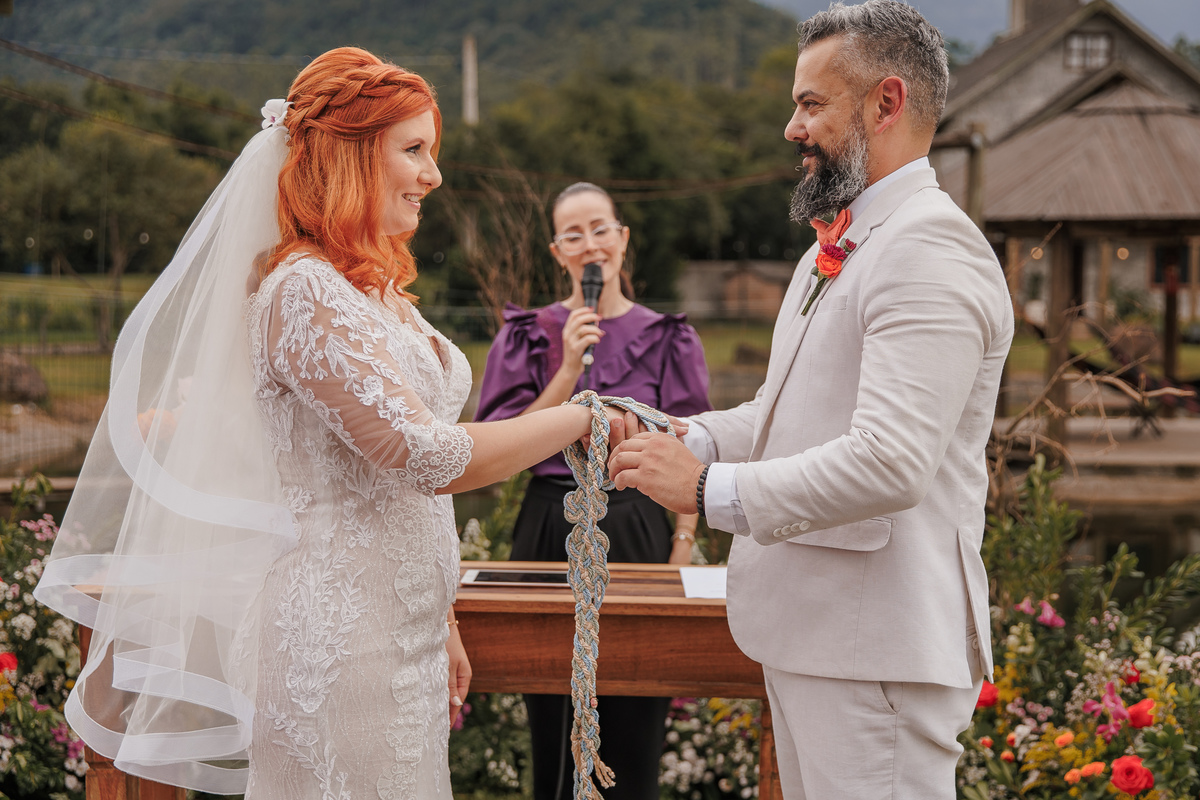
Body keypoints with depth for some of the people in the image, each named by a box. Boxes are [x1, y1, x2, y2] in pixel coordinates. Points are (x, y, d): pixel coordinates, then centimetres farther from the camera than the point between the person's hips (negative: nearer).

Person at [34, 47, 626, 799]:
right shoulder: (304, 293, -16)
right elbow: (430, 459, -22)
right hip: (341, 640, -9)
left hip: (398, 632, 9)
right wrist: (579, 417, -11)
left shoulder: (379, 292, 14)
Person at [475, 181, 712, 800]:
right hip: (550, 535, 1)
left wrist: (680, 557, -9)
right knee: (553, 743, 8)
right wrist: (569, 369, -12)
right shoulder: (527, 335, 5)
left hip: (637, 535, -1)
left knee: (632, 739, 3)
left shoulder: (668, 340, 3)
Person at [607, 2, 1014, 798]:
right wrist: (685, 441, 3)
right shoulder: (833, 251, 18)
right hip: (812, 631, 10)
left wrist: (708, 488, -20)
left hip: (878, 649, -10)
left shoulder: (932, 250, -17)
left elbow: (888, 464, -27)